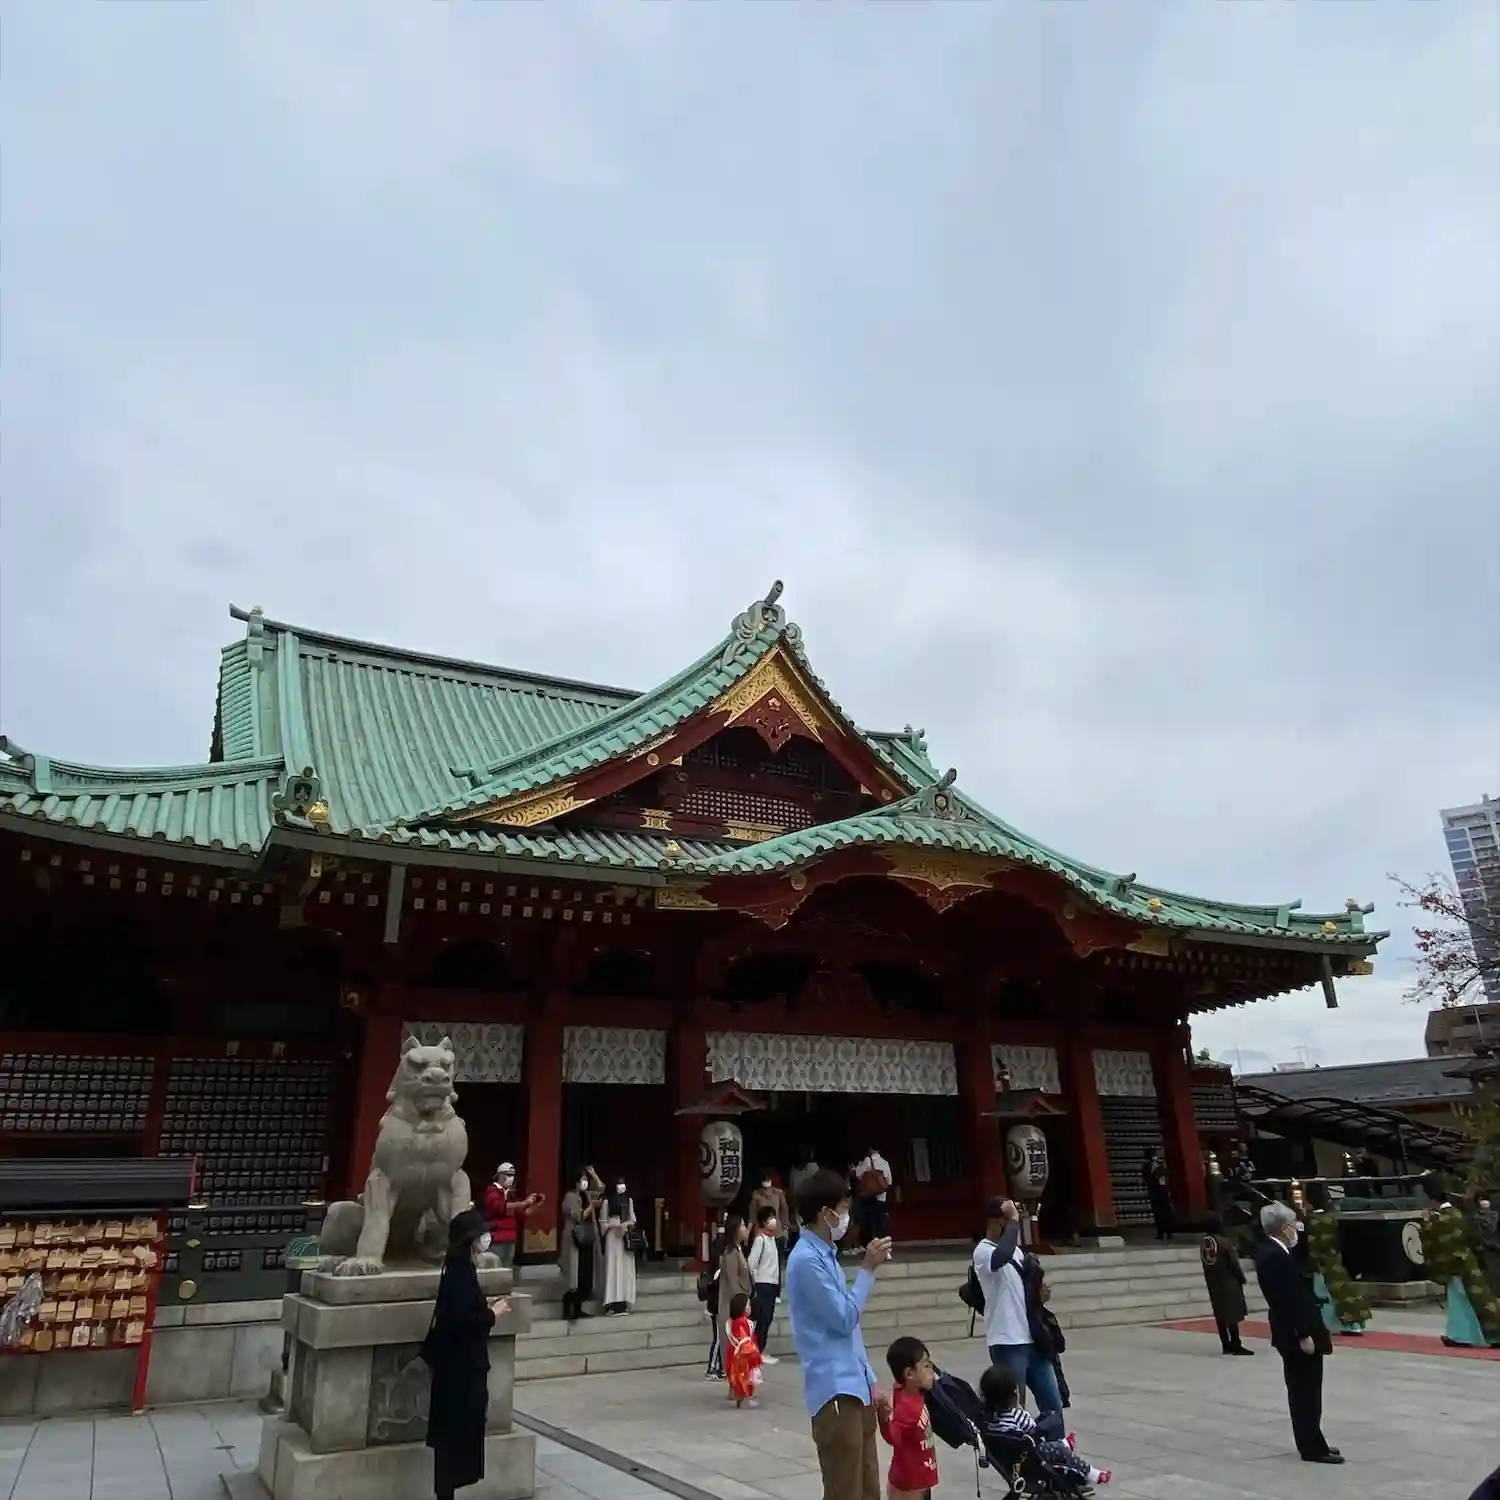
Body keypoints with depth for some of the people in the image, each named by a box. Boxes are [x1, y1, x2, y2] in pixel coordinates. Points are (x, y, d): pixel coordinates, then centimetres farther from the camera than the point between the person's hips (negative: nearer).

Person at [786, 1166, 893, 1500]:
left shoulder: (826, 1255, 14)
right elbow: (844, 1319, -16)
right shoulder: (806, 1259, -16)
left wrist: (871, 1383, 17)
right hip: (836, 1390, -9)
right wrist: (869, 1269, -9)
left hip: (855, 1387, 9)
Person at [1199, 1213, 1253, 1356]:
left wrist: (1211, 1280, 16)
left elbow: (1205, 1264, 8)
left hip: (1213, 1283, 7)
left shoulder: (1204, 1242, 3)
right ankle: (1235, 1345, 2)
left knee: (1220, 1315, 11)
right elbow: (1233, 1263, -13)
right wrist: (1241, 1278, 3)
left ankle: (1227, 1345, 16)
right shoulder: (1224, 1242, -18)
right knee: (1233, 1314, 0)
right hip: (1229, 1282, -7)